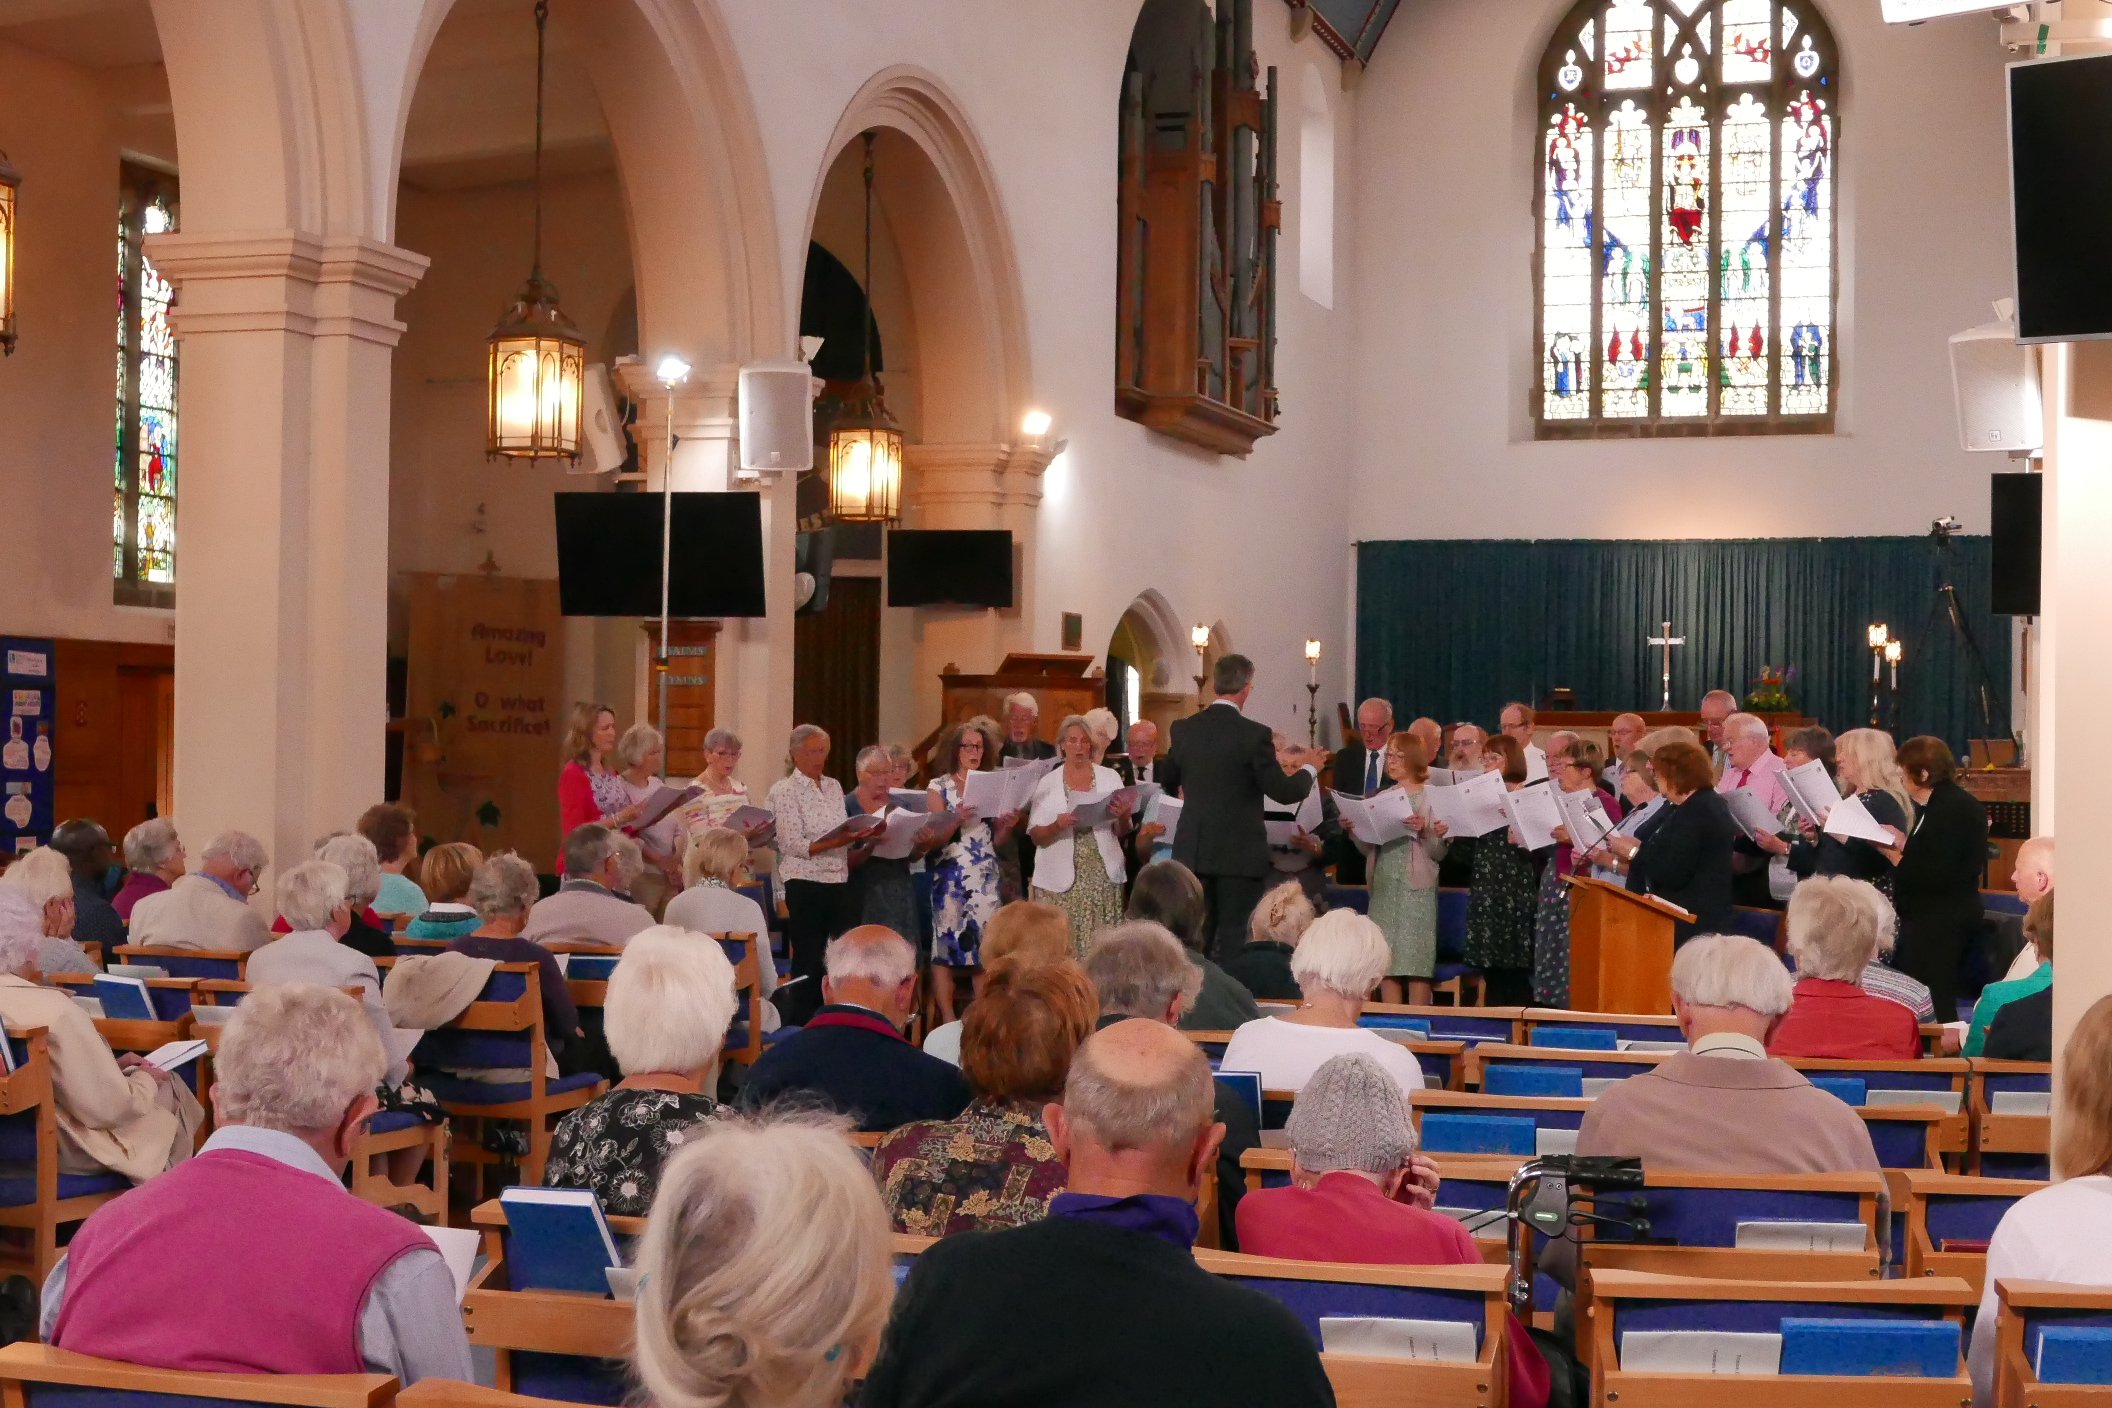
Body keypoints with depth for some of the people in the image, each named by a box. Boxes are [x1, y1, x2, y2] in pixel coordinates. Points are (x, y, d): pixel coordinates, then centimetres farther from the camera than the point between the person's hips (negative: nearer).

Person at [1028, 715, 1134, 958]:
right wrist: (1058, 825, -17)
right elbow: (1036, 836, 3)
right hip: (1060, 878, -1)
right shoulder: (1048, 782, 6)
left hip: (1102, 876, 1)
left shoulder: (1110, 777, 9)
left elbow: (1121, 832, 11)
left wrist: (1123, 816, -11)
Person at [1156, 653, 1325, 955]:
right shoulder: (1254, 734, -14)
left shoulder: (1184, 729, 1)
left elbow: (1167, 781, 16)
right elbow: (1284, 792, -10)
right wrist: (1310, 768, 8)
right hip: (1239, 855, -4)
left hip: (1193, 851, 4)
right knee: (1232, 939, 1)